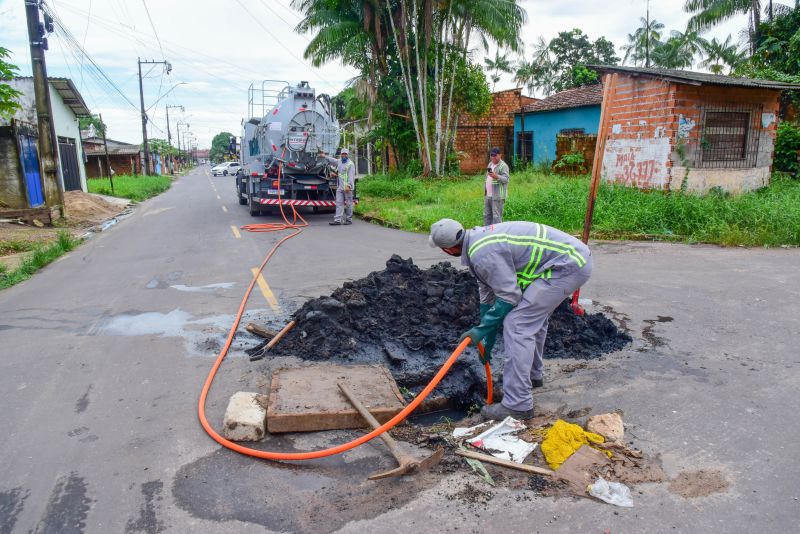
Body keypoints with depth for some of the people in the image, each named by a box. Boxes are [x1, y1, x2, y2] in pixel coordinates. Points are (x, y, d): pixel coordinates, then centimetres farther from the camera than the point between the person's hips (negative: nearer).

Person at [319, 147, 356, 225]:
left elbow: (351, 176, -14)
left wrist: (348, 186, -21)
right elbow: (332, 160, 35)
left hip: (347, 188, -7)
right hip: (340, 187, 7)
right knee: (339, 203, 1)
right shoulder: (339, 162, 15)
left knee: (348, 204, 0)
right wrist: (324, 156, 35)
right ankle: (337, 220, -1)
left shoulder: (350, 164, -7)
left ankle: (349, 220, 9)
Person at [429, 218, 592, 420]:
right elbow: (487, 293, 19)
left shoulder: (482, 253, -21)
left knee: (517, 324, -10)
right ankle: (532, 375, 45)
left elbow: (509, 296, -15)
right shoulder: (477, 238, 11)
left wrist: (481, 330, -5)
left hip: (568, 265, -10)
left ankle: (517, 405, -5)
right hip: (574, 255, 10)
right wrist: (488, 341, 25)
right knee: (534, 317, 26)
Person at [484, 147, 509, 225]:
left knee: (496, 216, -9)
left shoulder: (503, 166, -9)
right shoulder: (490, 164, 18)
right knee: (486, 215, 13)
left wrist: (496, 176, -35)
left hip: (497, 195, -9)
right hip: (488, 195, 9)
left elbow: (506, 179, -18)